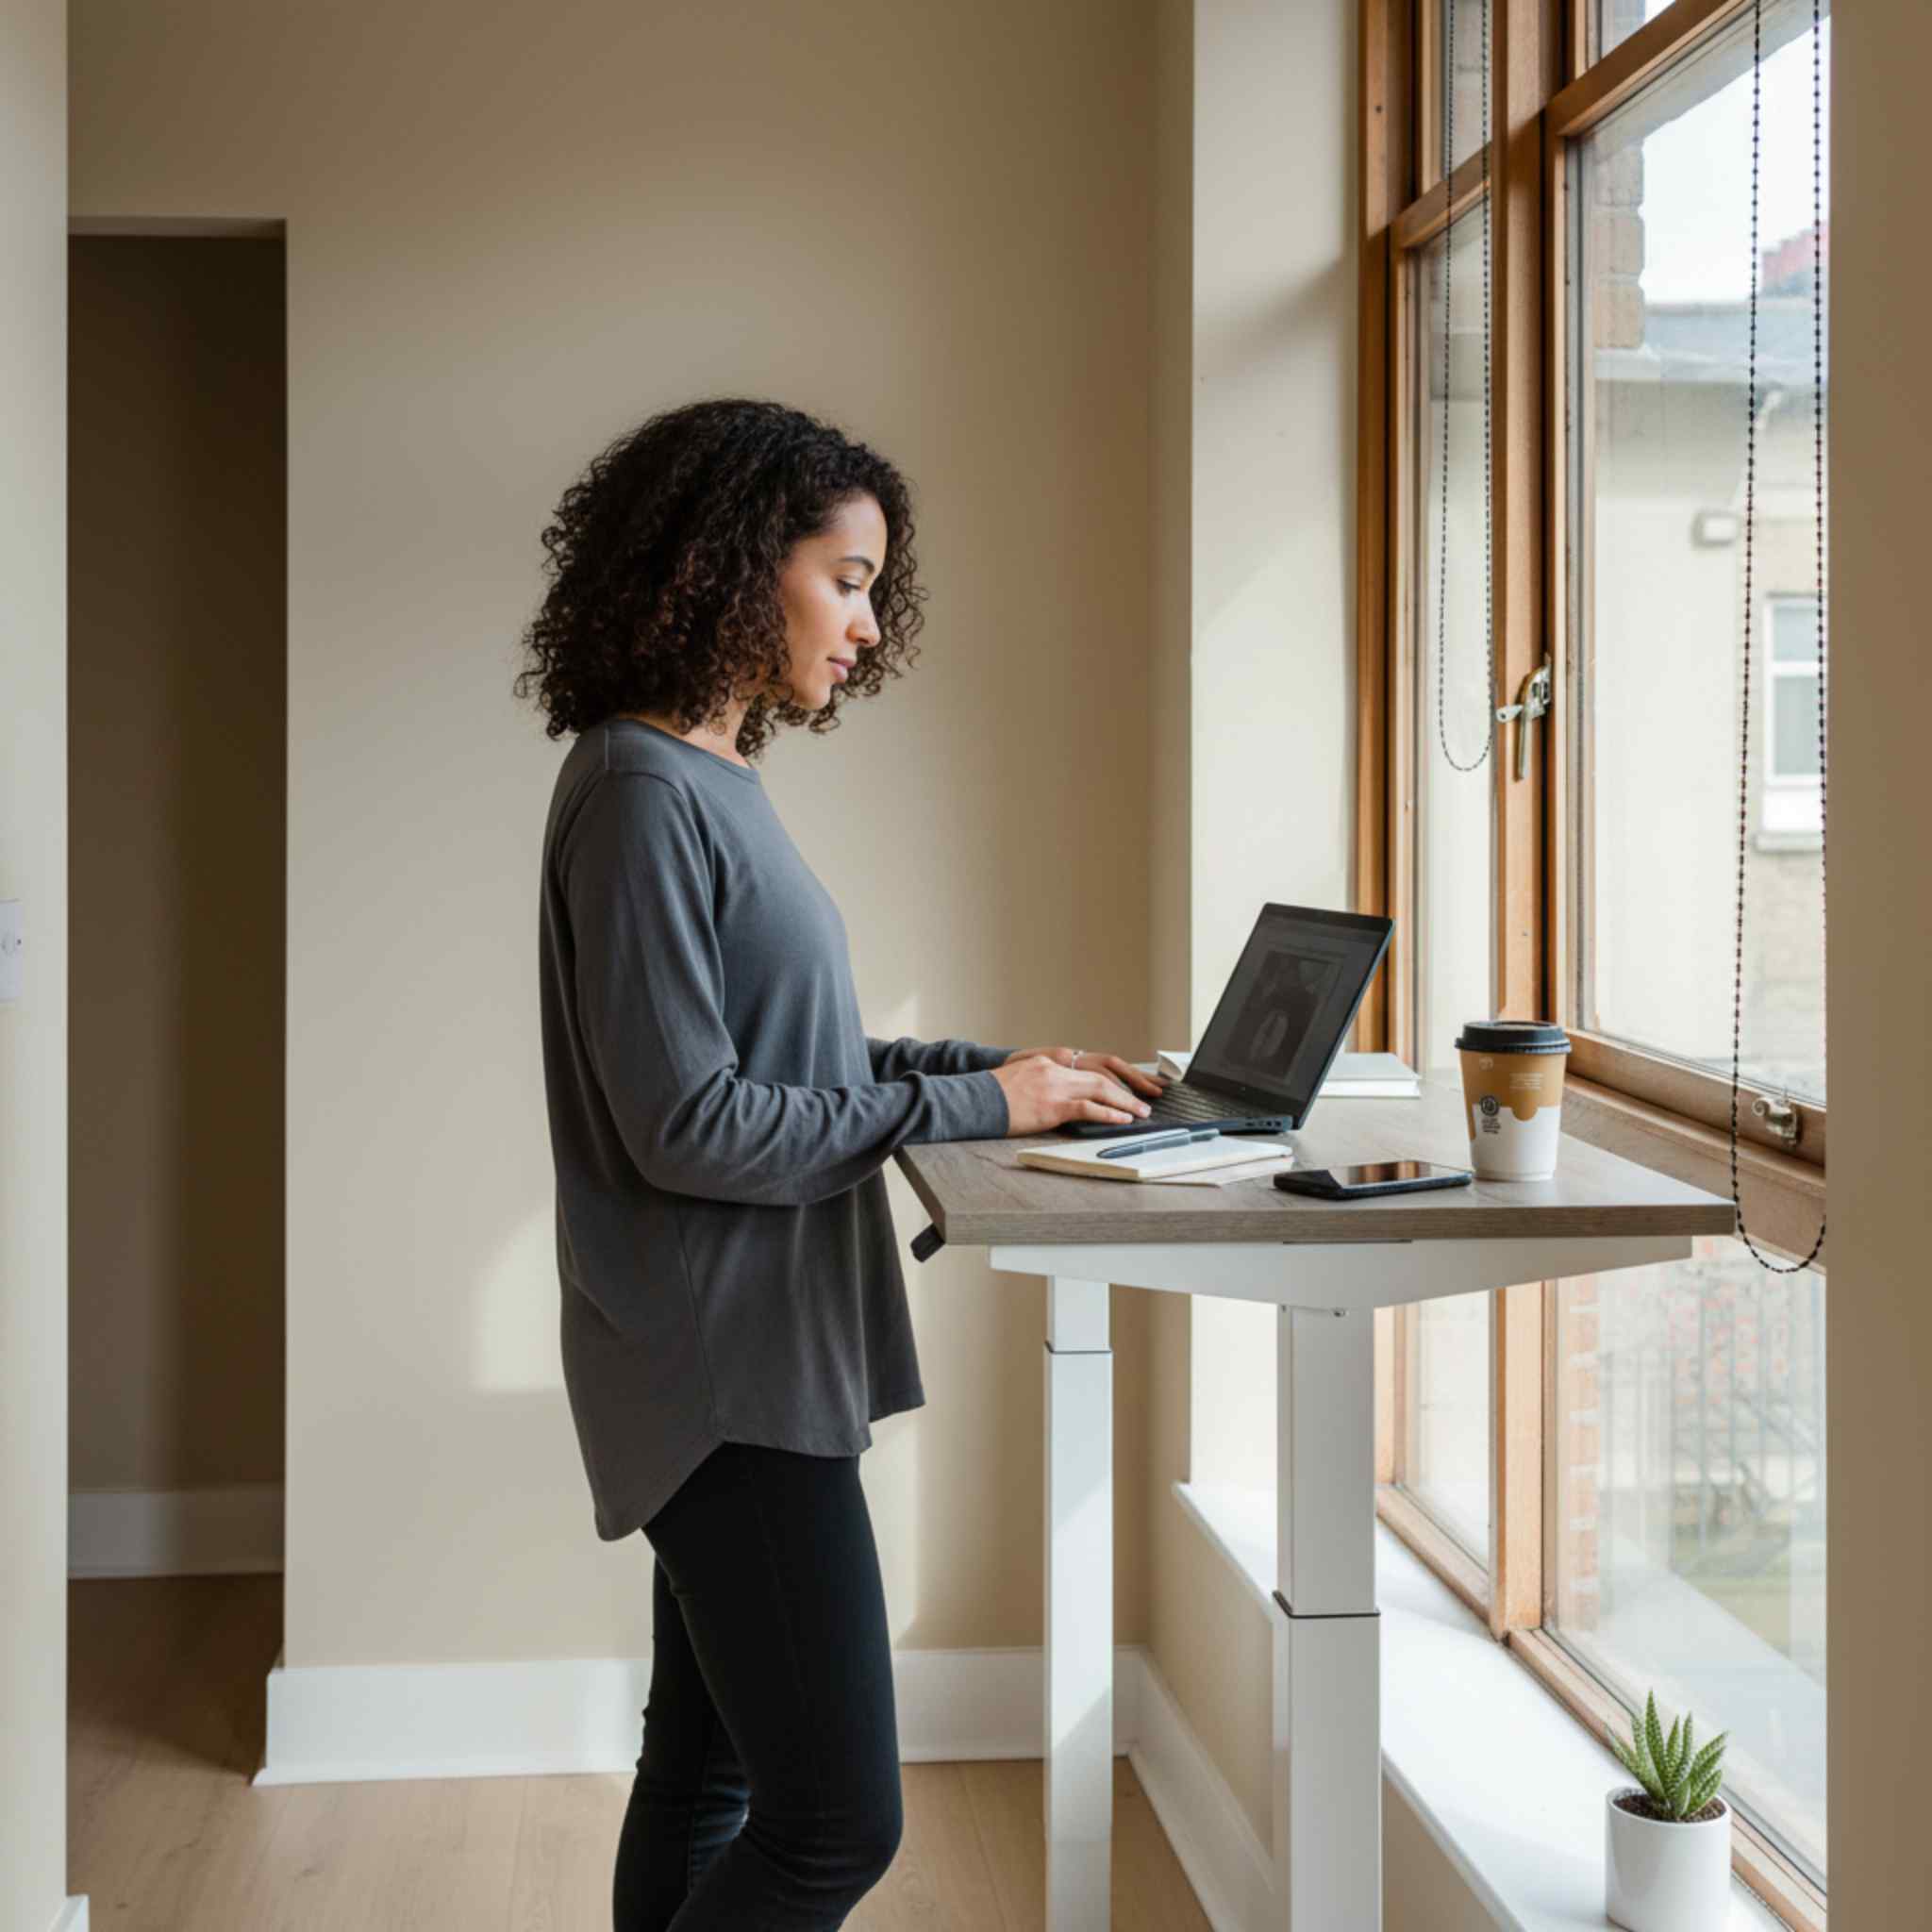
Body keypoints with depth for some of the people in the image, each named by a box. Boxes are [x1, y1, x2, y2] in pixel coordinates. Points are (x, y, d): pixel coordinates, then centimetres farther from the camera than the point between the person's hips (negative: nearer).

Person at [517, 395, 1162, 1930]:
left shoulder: (709, 782, 13)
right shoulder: (642, 794, -16)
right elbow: (687, 1124, -20)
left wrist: (1001, 1062, 6)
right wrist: (975, 1105, -15)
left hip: (756, 1363, 10)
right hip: (728, 1378, -10)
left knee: (714, 1776, 16)